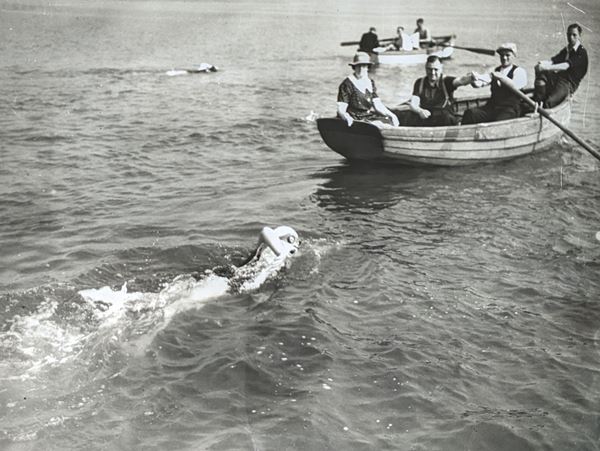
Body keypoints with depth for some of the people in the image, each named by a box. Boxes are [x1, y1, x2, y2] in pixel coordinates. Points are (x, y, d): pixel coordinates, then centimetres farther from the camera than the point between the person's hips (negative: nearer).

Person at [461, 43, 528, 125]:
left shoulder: (519, 71, 4)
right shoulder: (494, 71, 19)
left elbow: (515, 86, -18)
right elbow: (479, 83, 2)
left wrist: (501, 77, -35)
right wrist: (474, 79, -23)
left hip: (509, 110, -5)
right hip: (491, 108, 5)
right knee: (470, 113, -22)